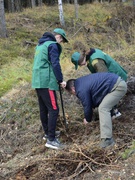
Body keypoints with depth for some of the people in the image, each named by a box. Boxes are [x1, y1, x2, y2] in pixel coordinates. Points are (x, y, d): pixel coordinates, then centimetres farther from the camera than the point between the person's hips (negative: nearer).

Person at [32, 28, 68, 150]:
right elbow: (55, 64, -16)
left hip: (38, 80, 10)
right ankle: (51, 140, -10)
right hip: (46, 81, -10)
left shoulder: (41, 44, 21)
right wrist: (61, 80, -9)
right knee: (54, 109, -9)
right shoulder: (52, 45, -8)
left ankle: (48, 133, 29)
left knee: (44, 109, 17)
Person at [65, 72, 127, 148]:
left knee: (103, 109, -13)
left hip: (118, 87, -10)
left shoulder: (81, 90, -12)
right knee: (104, 108, 19)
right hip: (119, 81, 10)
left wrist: (87, 119, 15)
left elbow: (87, 106, -2)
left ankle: (107, 140, -19)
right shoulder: (81, 81, 17)